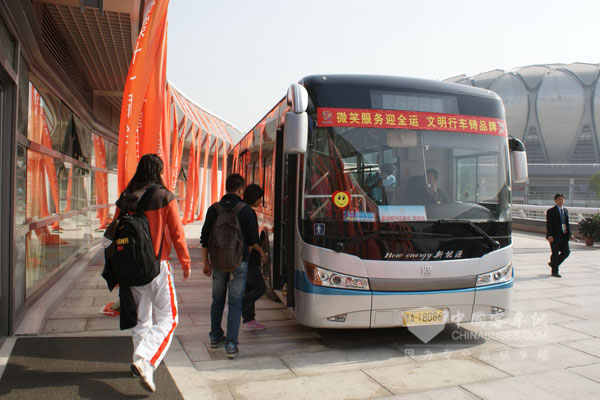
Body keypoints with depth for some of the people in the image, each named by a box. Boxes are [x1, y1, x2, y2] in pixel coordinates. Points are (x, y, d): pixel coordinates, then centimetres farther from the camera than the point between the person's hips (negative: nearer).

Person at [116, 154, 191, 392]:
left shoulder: (124, 199, 2)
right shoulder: (165, 198, -9)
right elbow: (177, 233, -7)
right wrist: (185, 262, 4)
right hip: (157, 265, -5)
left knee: (141, 318, 19)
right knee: (168, 318, 3)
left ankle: (140, 364, 29)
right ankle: (145, 361, -13)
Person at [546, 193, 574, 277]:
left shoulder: (565, 210, 15)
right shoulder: (551, 211, -6)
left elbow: (567, 223, 19)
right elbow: (548, 224, -11)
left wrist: (569, 234, 11)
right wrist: (549, 235, -19)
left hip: (564, 236, 6)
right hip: (554, 236, -6)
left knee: (566, 252, 5)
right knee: (555, 253, 0)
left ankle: (553, 264, 26)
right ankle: (554, 271, 10)